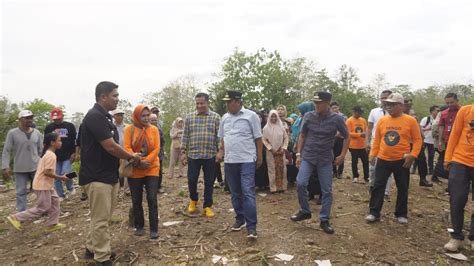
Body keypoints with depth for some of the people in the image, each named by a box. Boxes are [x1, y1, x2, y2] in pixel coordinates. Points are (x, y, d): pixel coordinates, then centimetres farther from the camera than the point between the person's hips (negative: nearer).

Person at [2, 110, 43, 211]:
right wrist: (5, 167, -11)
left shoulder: (37, 133, 3)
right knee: (21, 192, 6)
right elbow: (6, 151, -4)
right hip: (20, 169, -2)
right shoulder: (12, 133, -4)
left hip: (36, 167, 2)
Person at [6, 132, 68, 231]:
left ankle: (52, 224, 20)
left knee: (55, 201, 13)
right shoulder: (51, 155, -22)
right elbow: (47, 172, -27)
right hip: (43, 185, -10)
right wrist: (60, 177, -19)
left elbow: (45, 170, 14)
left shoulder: (47, 153, 11)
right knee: (42, 208, 0)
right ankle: (16, 217, 8)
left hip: (46, 184, 10)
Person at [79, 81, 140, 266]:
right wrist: (131, 157, -6)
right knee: (100, 219, 1)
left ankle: (91, 249, 34)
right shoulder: (95, 117, -18)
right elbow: (111, 147, -22)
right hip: (97, 177, -10)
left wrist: (129, 157, 7)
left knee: (102, 217, 19)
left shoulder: (105, 117, 13)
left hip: (109, 175, 10)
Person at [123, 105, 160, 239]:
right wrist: (138, 161, -21)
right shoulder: (129, 129, -2)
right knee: (136, 200, 9)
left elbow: (156, 148, -5)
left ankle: (154, 229, 7)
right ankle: (139, 226, 26)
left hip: (152, 169, 0)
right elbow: (127, 148, -10)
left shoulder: (154, 129, 2)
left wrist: (146, 161, -17)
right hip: (134, 170, 0)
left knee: (152, 199, -3)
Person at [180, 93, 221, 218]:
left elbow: (219, 136, 2)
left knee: (209, 182, 6)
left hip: (210, 155, -1)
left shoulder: (216, 117, 2)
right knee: (191, 180, 5)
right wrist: (183, 152, 2)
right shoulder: (189, 117, 5)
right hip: (193, 155, 1)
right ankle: (193, 200, 33)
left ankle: (207, 206, 21)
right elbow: (185, 136, 6)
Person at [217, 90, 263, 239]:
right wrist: (221, 151, 6)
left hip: (247, 160, -5)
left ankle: (251, 226, -2)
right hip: (229, 161, 6)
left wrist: (259, 157, -3)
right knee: (235, 193, 14)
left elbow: (258, 138, -3)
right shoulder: (225, 118, 11)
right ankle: (240, 219, 29)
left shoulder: (251, 116, -5)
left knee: (248, 193, -8)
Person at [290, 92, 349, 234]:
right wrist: (298, 154, 2)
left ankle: (324, 220, 18)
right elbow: (302, 135, 6)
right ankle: (305, 211, 11)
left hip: (326, 159, 0)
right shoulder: (308, 116, -4)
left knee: (327, 190, 3)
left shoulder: (337, 119, -8)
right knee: (300, 183, -12)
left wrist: (342, 155, -2)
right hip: (307, 156, 1)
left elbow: (346, 137, 5)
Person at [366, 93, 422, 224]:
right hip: (383, 160, 2)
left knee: (402, 188, 10)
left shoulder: (410, 120, -6)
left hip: (402, 161, -2)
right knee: (378, 186, 3)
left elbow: (417, 140, -3)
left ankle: (401, 214, 26)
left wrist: (412, 155, -14)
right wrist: (373, 154, 5)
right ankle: (374, 213, 12)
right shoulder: (382, 120, 2)